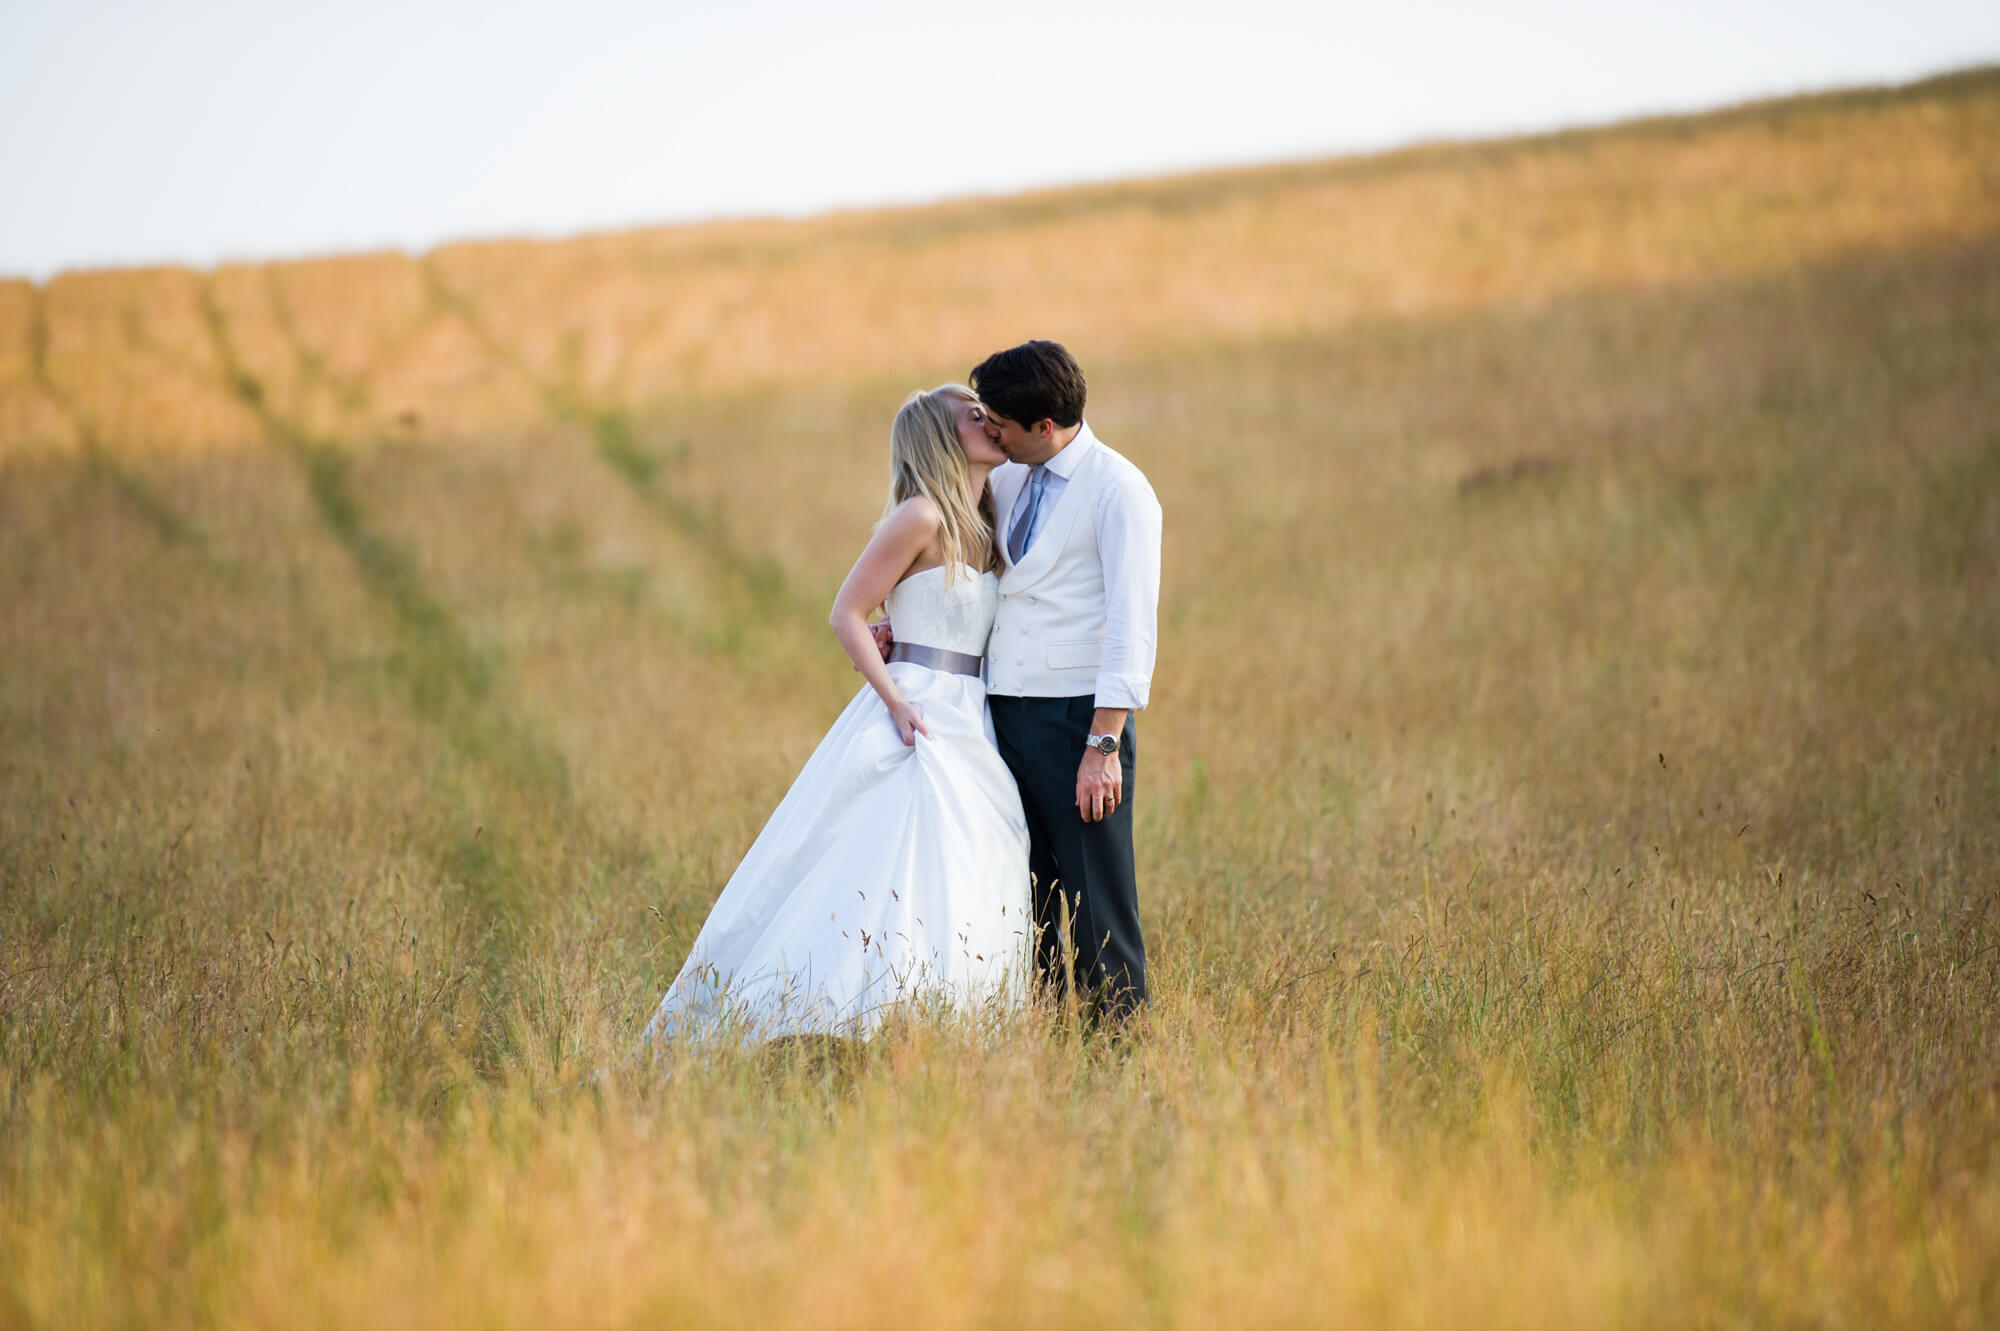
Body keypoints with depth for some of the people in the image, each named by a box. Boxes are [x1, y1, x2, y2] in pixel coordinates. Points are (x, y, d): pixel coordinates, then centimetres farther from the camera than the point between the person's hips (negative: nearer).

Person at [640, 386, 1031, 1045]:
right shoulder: (921, 517, -10)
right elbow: (847, 614, -11)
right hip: (917, 719, -8)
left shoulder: (981, 527, 15)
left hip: (970, 729, 8)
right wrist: (897, 703, -18)